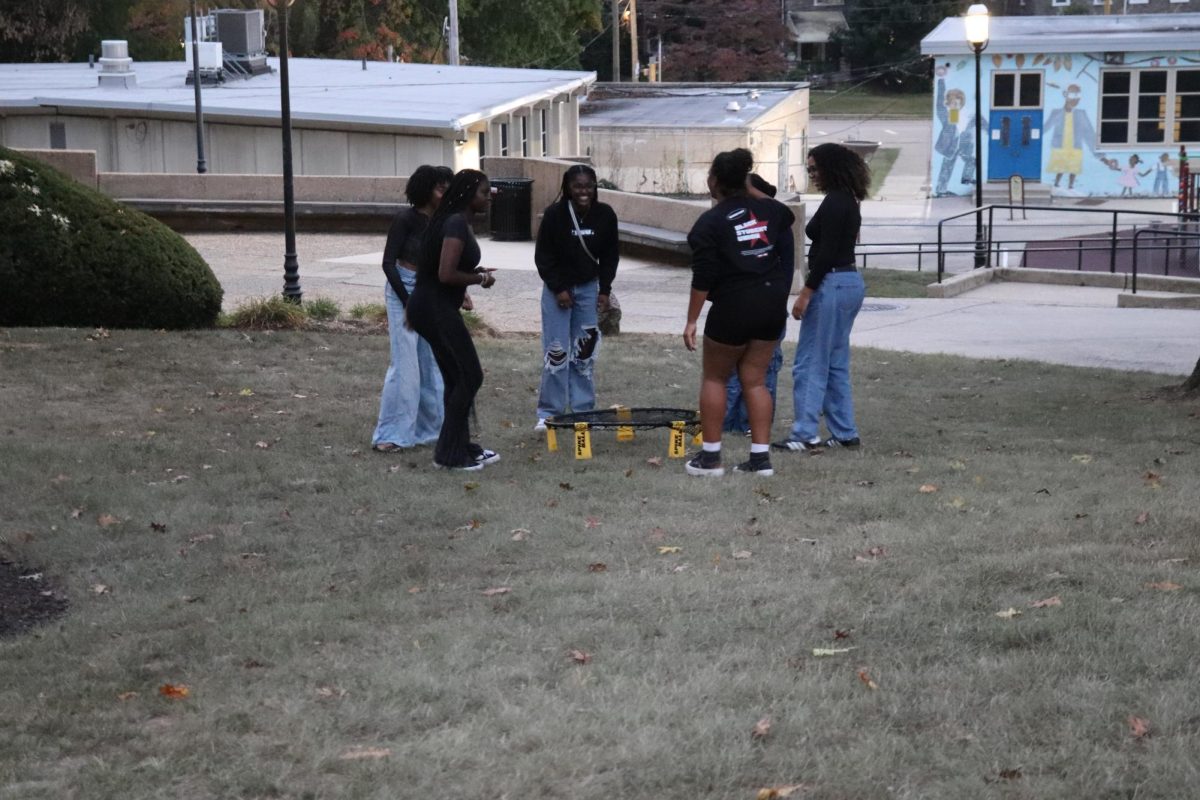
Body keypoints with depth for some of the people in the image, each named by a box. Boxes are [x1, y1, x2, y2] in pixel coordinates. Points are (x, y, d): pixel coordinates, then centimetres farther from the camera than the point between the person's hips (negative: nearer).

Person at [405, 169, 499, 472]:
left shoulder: (456, 221, 14)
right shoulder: (457, 224, -17)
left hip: (434, 308, 10)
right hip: (436, 309, -10)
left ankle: (460, 446, 24)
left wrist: (476, 274, 5)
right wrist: (479, 279, -9)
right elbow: (446, 274, -24)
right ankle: (449, 453, 1)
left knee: (457, 378, 16)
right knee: (470, 377, -4)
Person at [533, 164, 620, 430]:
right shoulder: (555, 214, -15)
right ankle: (549, 413, 1)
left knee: (585, 350, 6)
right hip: (557, 288, -3)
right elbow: (543, 256, -9)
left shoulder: (605, 215, -7)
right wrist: (558, 289, -14)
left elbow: (610, 256, 4)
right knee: (556, 350, -5)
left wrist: (604, 291, -2)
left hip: (588, 288, 3)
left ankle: (583, 409, 14)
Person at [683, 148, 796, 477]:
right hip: (772, 305, 5)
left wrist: (691, 321, -9)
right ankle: (761, 458, 8)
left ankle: (710, 457, 9)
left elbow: (703, 278, -14)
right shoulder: (768, 209, 6)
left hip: (734, 307, -5)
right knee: (755, 381, 12)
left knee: (714, 379, 10)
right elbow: (790, 217, 32)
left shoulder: (709, 222, -10)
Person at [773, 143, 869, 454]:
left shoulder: (834, 203, -16)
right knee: (836, 364, 14)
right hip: (851, 282, 10)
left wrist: (806, 292, -18)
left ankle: (805, 434, -4)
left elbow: (826, 253, -20)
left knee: (810, 363, -5)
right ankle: (845, 433, 16)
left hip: (831, 285, -10)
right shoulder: (848, 201, 15)